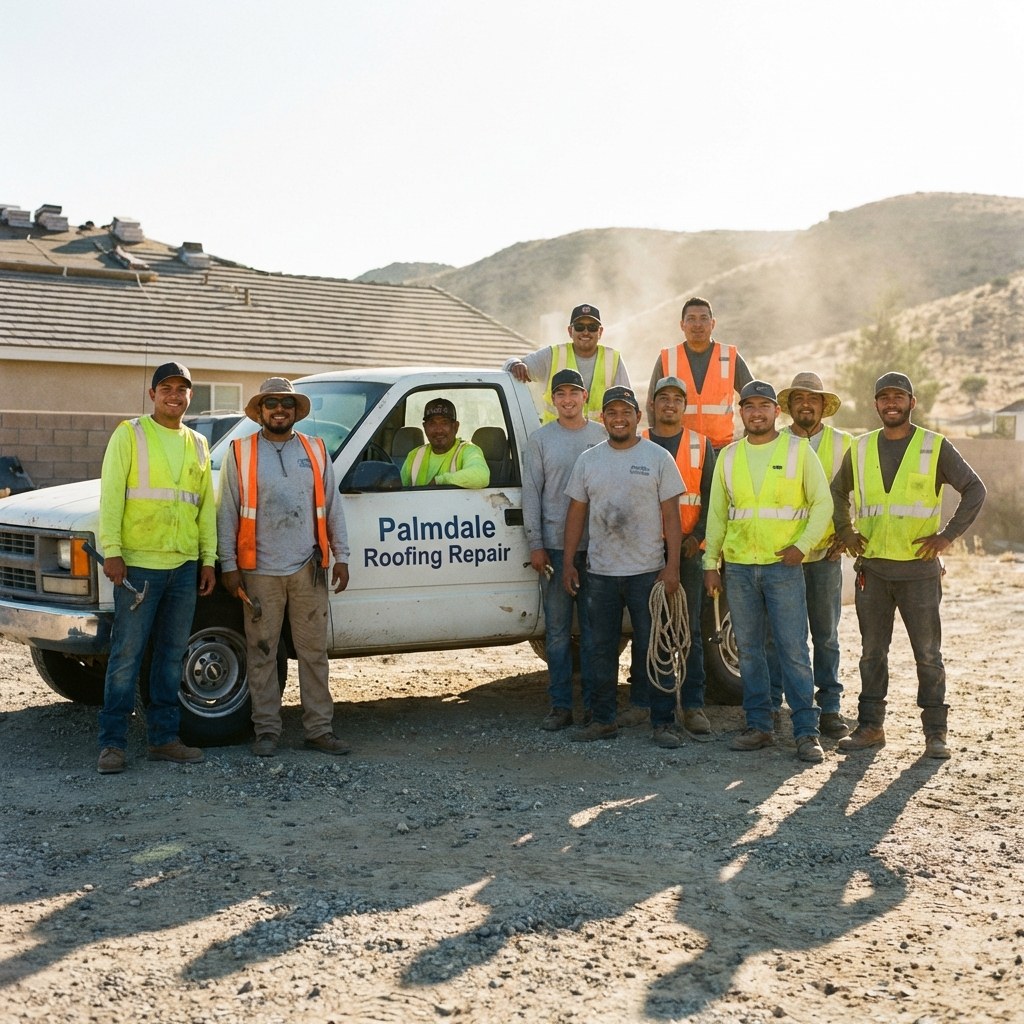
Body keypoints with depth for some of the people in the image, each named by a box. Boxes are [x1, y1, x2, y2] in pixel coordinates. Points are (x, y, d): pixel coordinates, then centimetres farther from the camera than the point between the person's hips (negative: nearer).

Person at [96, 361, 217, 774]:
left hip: (184, 565, 5)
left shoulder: (197, 445, 15)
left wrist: (208, 558, 11)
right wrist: (112, 550, -14)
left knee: (171, 654, 9)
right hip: (139, 564, -5)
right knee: (127, 655, -4)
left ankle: (163, 737, 17)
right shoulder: (130, 434, 0)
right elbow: (110, 494, -6)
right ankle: (112, 743, 1)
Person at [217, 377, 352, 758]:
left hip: (308, 569, 2)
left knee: (314, 652, 5)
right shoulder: (241, 453, 3)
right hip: (260, 571, -2)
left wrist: (341, 557, 6)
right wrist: (228, 565, -5)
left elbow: (333, 508, 12)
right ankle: (267, 731, 11)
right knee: (262, 653, 3)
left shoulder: (315, 451, 11)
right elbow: (227, 512, 1)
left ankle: (319, 729, 12)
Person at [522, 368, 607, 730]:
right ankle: (560, 705, 9)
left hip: (596, 546, 0)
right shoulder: (540, 439, 6)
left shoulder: (602, 436, 7)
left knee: (593, 629, 4)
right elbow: (531, 494, 4)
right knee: (557, 630, 3)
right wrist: (535, 545, -3)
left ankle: (594, 704, 11)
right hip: (555, 546, 0)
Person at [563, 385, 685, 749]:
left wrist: (672, 566, -10)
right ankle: (603, 719, 19)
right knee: (601, 650, 9)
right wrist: (568, 562, 5)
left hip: (647, 572, -3)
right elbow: (576, 513, 11)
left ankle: (663, 722, 7)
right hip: (600, 572, 3)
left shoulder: (658, 457, -1)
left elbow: (671, 515, -3)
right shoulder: (588, 460, 8)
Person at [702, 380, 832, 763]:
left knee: (793, 650, -5)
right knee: (749, 650, 7)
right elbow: (716, 513, 13)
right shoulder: (729, 456, 10)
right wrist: (710, 563, 8)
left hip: (783, 565, -3)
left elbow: (823, 503, 1)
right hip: (739, 567, 4)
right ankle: (758, 726, 15)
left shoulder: (798, 450, 1)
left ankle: (806, 732, -1)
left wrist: (802, 545, -10)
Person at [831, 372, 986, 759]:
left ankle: (935, 732, 9)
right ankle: (870, 726, 16)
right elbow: (838, 492, 22)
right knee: (872, 652, 8)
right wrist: (846, 532, 8)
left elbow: (974, 490, 0)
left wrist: (947, 535, -8)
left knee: (928, 654, 2)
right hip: (871, 568, 3)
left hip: (919, 568, -3)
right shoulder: (860, 449, 8)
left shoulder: (935, 447, -1)